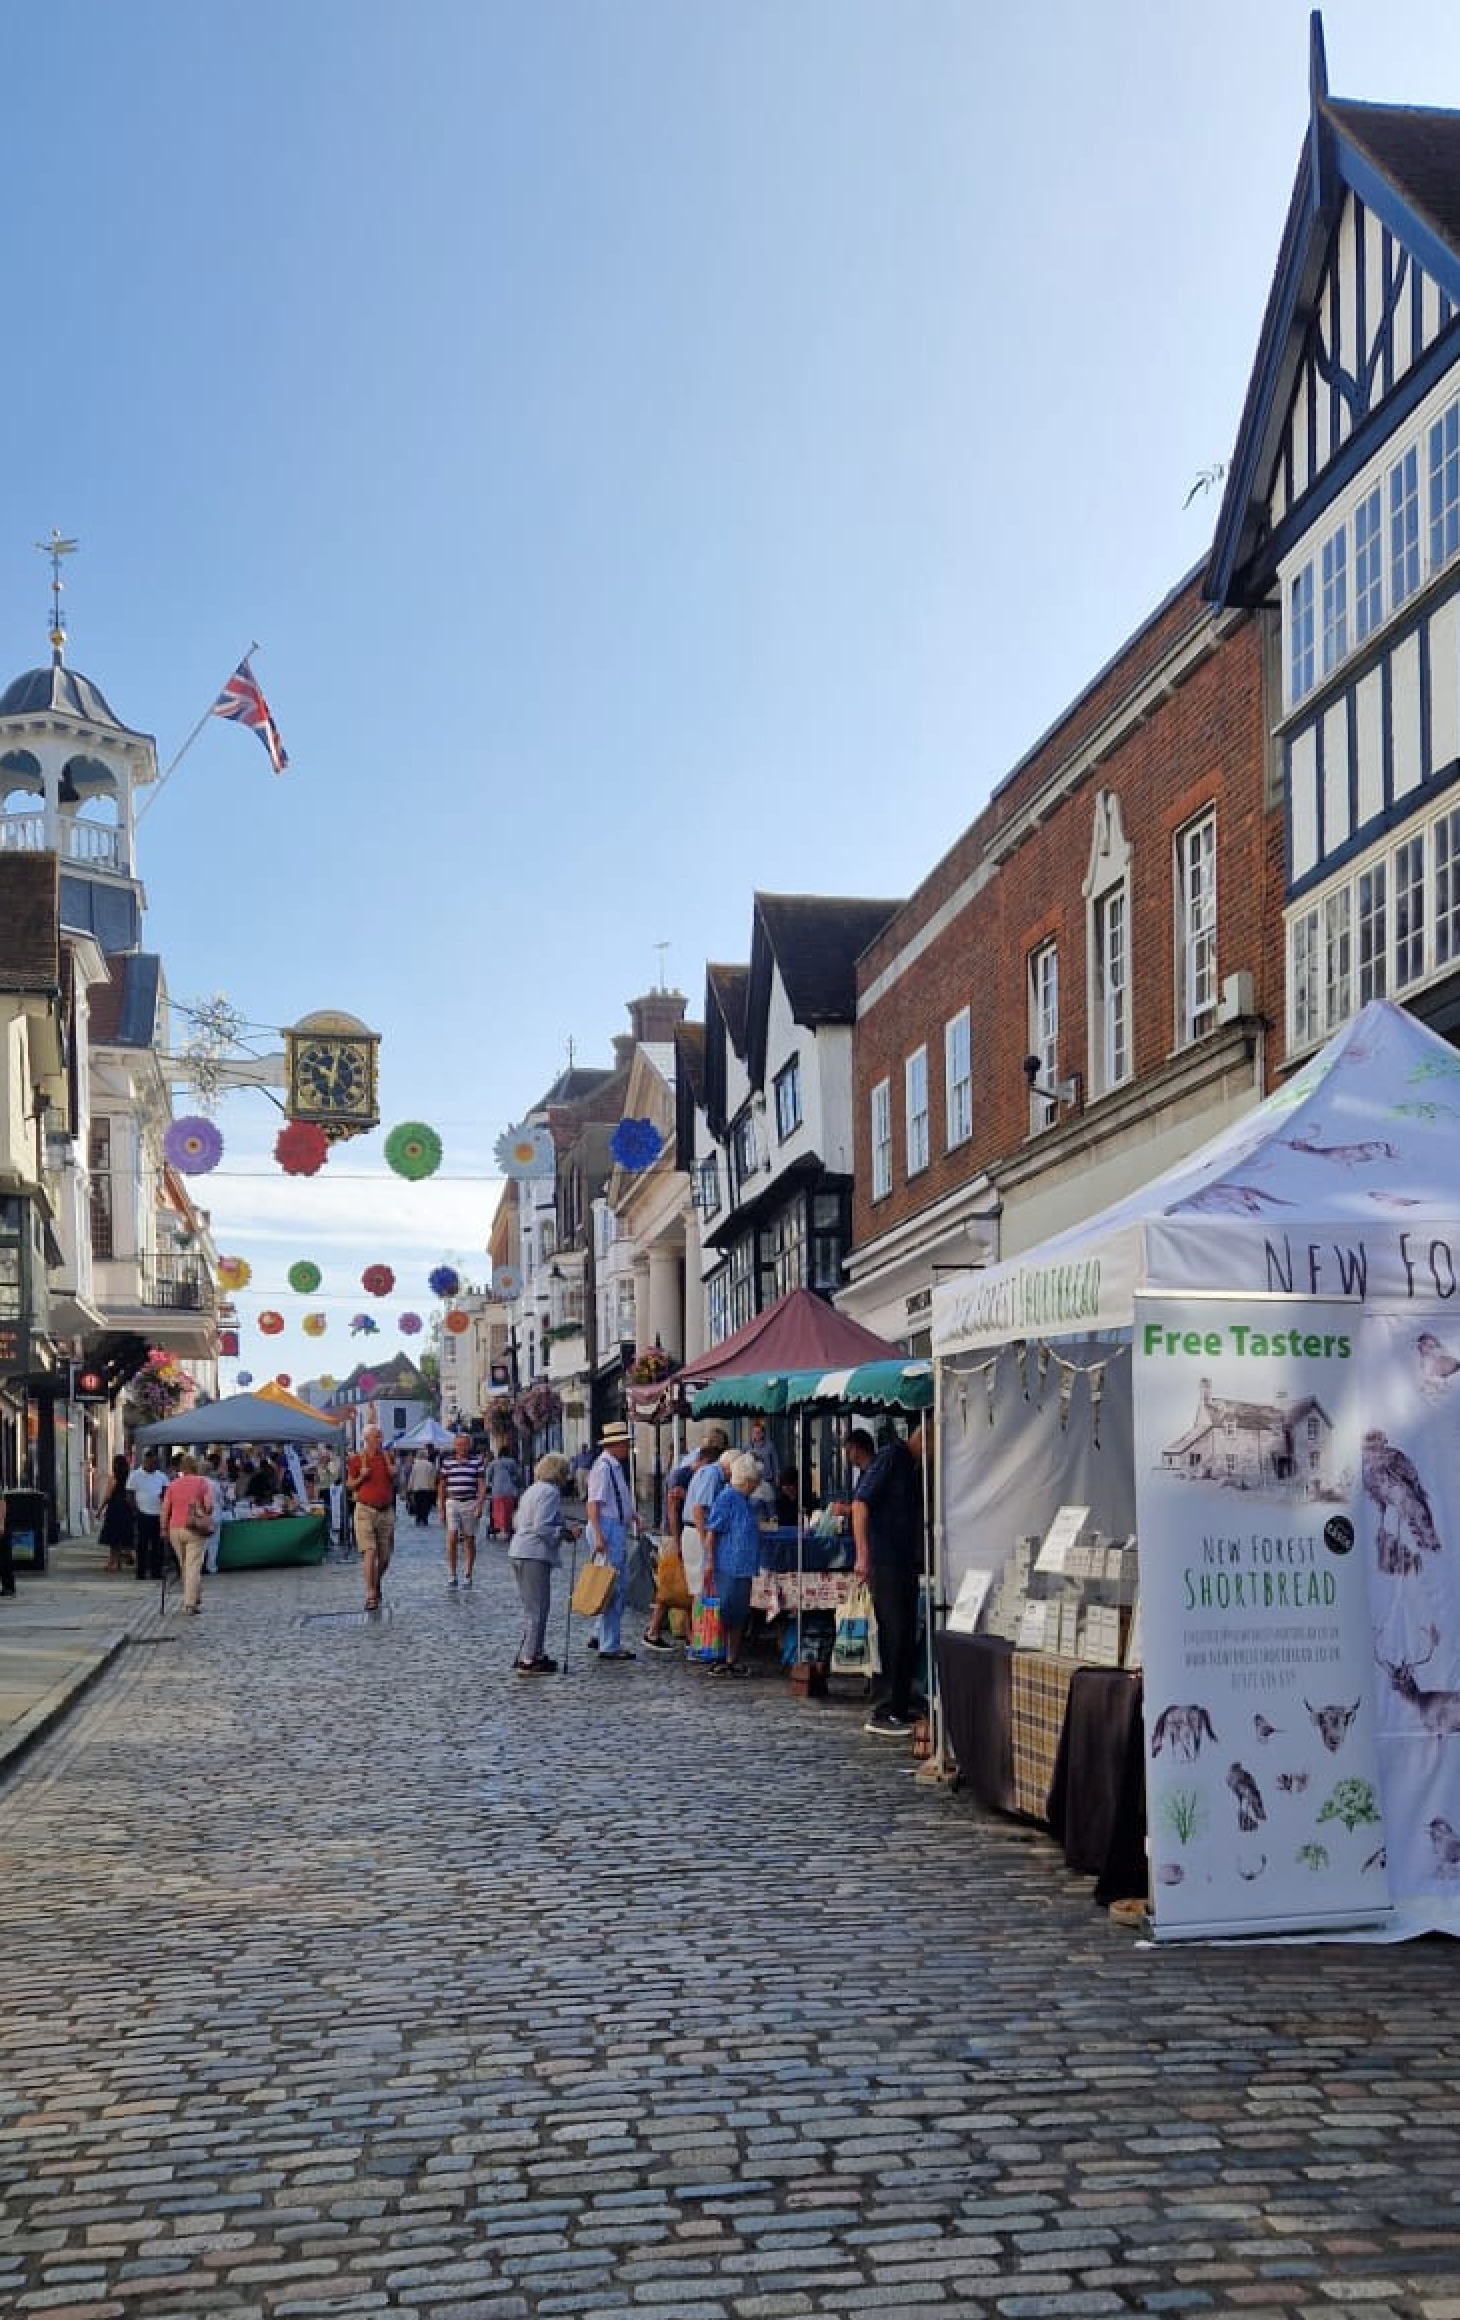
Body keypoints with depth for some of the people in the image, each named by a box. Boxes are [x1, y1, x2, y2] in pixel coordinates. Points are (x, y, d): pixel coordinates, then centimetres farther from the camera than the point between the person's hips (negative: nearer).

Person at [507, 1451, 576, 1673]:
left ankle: (535, 1655, 21)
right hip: (536, 1555, -10)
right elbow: (541, 1528, -19)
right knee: (538, 1611, -5)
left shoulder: (532, 1489, 18)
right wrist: (563, 1533, -8)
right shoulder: (551, 1492, -11)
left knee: (531, 1609, 16)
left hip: (518, 1553, 10)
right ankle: (528, 1661, -4)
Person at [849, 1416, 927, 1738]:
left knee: (906, 1638, 11)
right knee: (894, 1636, -8)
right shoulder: (892, 1457, -10)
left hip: (905, 1564, 9)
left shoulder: (916, 1468, 14)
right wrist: (862, 1555, -22)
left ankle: (897, 1709, 18)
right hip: (884, 1562, -9)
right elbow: (860, 1504, -16)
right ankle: (884, 1714, -4)